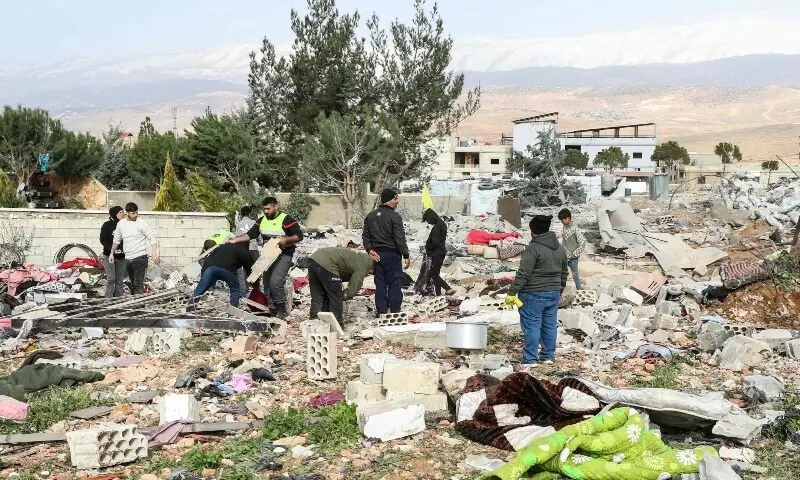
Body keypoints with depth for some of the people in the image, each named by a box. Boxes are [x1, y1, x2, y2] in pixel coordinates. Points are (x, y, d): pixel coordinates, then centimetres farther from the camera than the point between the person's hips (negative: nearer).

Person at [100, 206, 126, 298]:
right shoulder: (107, 225, -2)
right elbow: (102, 240, -5)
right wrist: (112, 249, -18)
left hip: (121, 257, 4)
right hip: (109, 255, -4)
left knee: (120, 281, 4)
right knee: (111, 279, -11)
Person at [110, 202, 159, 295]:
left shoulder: (141, 223, -8)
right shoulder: (120, 224, 8)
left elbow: (152, 238, -8)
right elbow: (116, 240, 21)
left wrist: (154, 254, -18)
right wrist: (112, 253, 17)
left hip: (140, 257, -6)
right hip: (128, 259, 6)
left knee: (138, 284, -13)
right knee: (132, 283, 14)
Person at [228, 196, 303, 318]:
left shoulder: (286, 220, -11)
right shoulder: (262, 220, 8)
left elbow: (299, 236, -14)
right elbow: (250, 234, 4)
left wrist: (286, 240, -29)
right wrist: (236, 239, -10)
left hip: (283, 256, -7)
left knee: (275, 281, -23)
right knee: (267, 285, 7)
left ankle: (282, 310, -7)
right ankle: (273, 312, 17)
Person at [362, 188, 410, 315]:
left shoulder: (370, 216, 9)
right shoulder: (394, 216, -12)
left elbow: (365, 235, 6)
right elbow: (400, 238, -14)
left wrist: (369, 250, -1)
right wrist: (406, 255, -8)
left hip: (376, 255, 6)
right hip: (392, 254, -6)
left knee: (380, 284, 10)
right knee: (395, 284, 2)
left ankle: (381, 312, 12)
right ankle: (395, 312, 3)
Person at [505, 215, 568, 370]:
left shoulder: (533, 248, -16)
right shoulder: (561, 249, 9)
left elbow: (523, 274, -19)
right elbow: (563, 274, 18)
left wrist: (512, 293, -14)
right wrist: (559, 291, 30)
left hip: (533, 295, -7)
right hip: (553, 294, 7)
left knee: (532, 327, -3)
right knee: (550, 325, 14)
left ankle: (530, 360, -3)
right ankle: (549, 356, 22)